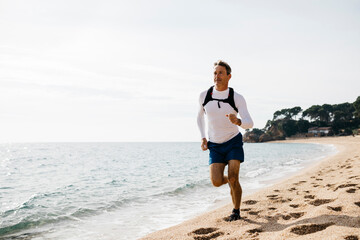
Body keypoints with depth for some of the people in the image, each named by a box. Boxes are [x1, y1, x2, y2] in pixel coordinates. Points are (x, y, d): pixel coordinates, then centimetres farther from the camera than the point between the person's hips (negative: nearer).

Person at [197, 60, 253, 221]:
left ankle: (236, 211, 9)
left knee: (233, 179, -14)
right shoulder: (204, 96, -6)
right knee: (216, 182, -12)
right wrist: (203, 138, 4)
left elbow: (249, 123, -18)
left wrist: (237, 121, -41)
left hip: (233, 142, -2)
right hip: (215, 146, 2)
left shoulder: (237, 98, -12)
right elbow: (200, 116, 14)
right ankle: (230, 180, 25)